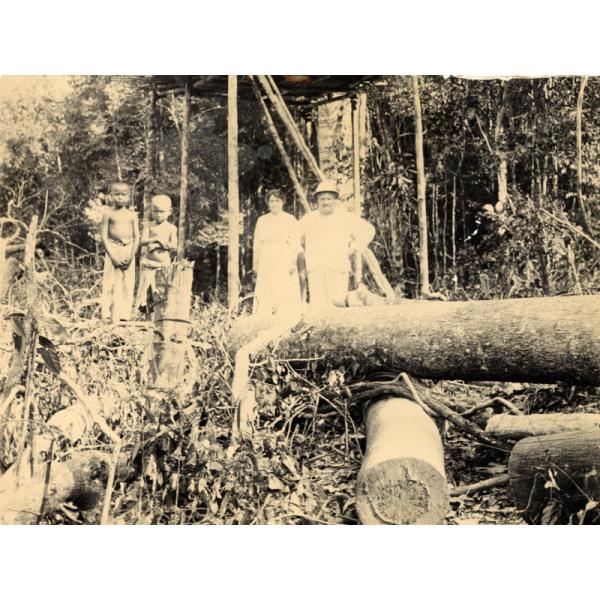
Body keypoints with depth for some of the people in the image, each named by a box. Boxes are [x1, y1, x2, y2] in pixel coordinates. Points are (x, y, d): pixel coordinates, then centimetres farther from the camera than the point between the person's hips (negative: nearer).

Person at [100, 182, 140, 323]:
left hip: (129, 250, 2)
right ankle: (113, 319, -4)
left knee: (127, 285, 1)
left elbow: (137, 237, 3)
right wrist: (113, 256, -12)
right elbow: (104, 237, -3)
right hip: (113, 249, -2)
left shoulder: (132, 215, 6)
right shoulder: (108, 214, 1)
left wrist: (131, 256, -9)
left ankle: (124, 317, 6)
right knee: (112, 284, -4)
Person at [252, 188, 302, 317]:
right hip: (266, 262, 3)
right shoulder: (262, 220, 14)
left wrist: (293, 262, -10)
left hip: (285, 262, -3)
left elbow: (295, 242, 0)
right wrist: (255, 263, 7)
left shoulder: (290, 219, 5)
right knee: (264, 296, -4)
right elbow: (257, 243, 13)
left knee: (286, 295, -8)